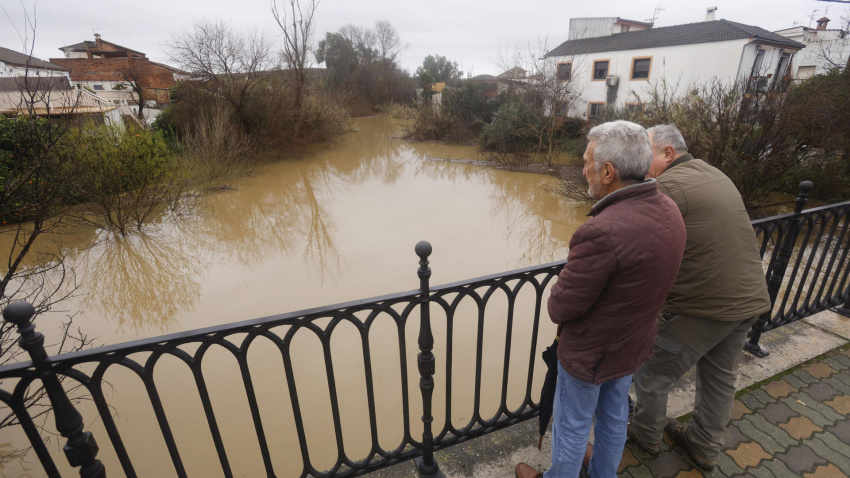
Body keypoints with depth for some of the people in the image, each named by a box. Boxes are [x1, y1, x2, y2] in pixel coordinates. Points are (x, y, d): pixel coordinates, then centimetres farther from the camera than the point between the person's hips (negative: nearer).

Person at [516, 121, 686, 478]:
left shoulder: (602, 232, -36)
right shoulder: (668, 210, -8)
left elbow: (560, 308, -26)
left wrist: (560, 297, -4)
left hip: (590, 354, -8)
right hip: (633, 343, 8)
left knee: (571, 427, 18)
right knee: (614, 414, 30)